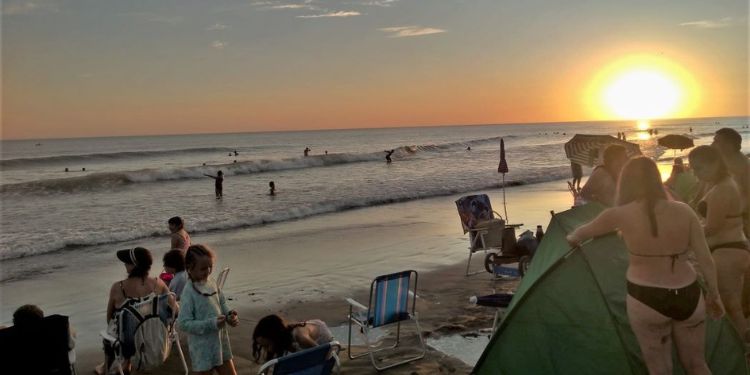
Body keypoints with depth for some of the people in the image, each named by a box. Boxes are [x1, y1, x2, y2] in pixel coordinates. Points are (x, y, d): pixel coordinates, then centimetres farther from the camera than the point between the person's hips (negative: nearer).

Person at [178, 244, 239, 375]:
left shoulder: (211, 284, 1)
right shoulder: (189, 292, -19)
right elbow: (184, 323, -21)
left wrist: (229, 315, -7)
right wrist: (211, 324, -27)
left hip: (221, 343, 7)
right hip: (203, 349, -7)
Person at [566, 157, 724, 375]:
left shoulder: (620, 215, -9)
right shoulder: (684, 211, -4)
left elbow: (583, 232, 9)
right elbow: (706, 259, 0)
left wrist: (572, 239, 31)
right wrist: (714, 295, 14)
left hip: (646, 300, -3)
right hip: (689, 297, 3)